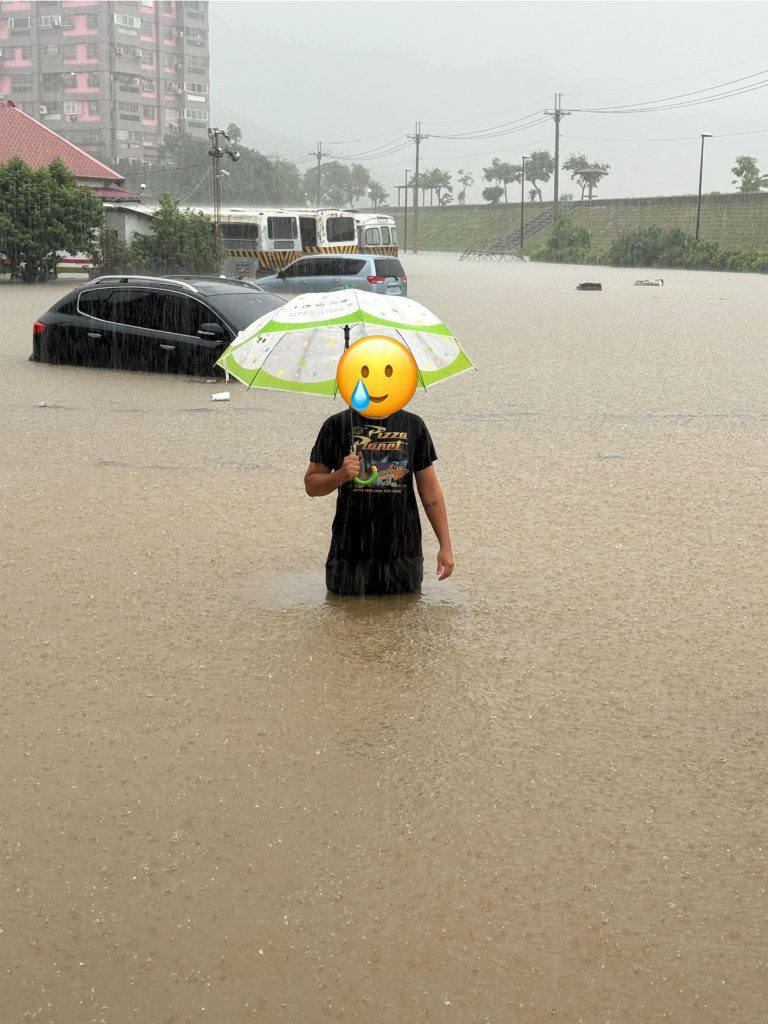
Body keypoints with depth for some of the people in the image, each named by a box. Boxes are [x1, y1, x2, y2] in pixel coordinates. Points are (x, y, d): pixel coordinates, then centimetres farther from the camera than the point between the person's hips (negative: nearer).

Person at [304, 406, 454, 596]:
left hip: (404, 553, 1)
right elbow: (311, 485, 4)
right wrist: (341, 475, -17)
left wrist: (445, 545, 2)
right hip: (350, 552, -1)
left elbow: (430, 489, 6)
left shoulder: (414, 425, 5)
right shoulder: (337, 425, 1)